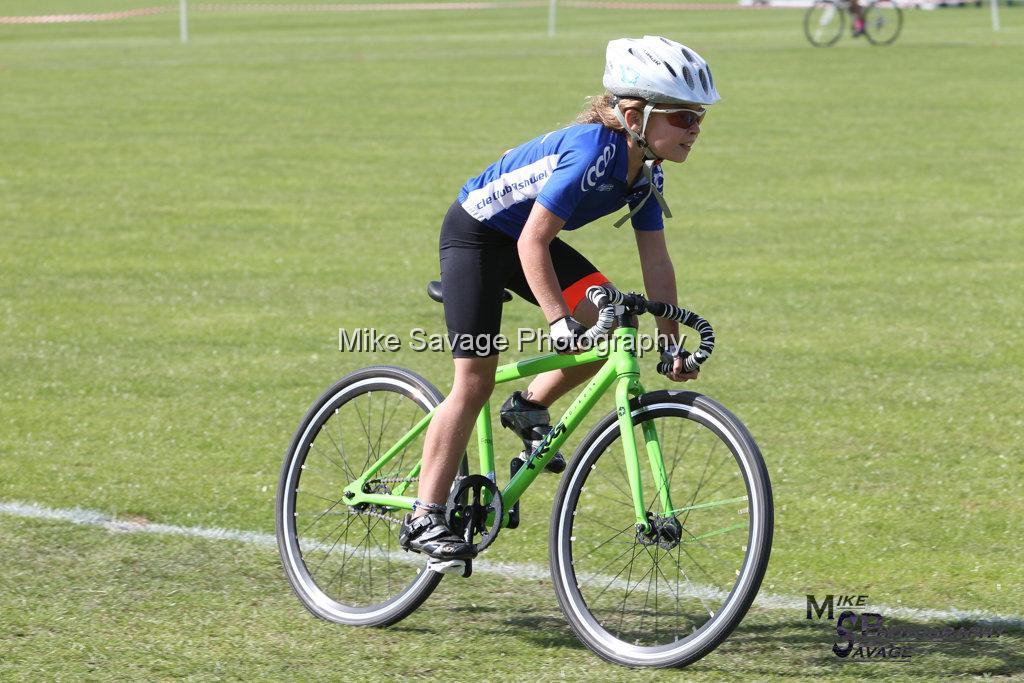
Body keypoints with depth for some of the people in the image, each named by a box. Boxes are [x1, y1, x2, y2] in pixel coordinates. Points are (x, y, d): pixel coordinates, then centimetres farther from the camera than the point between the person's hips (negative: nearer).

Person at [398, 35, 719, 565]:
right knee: (475, 380, -11)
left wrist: (672, 342, -4)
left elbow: (655, 260, 0)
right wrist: (560, 323, -33)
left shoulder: (645, 171, -6)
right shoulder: (594, 152, -31)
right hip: (476, 234, -8)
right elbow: (533, 243, -31)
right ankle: (423, 520, -7)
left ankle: (530, 408, 10)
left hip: (527, 239, 8)